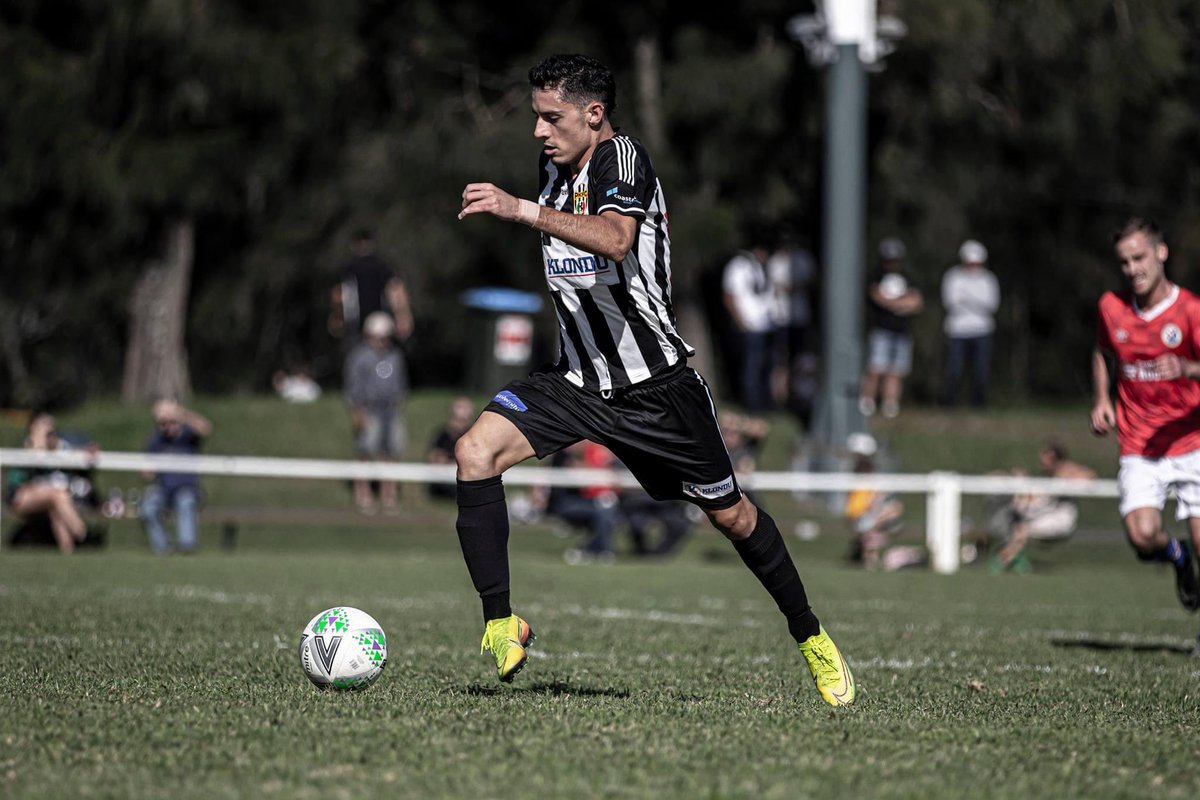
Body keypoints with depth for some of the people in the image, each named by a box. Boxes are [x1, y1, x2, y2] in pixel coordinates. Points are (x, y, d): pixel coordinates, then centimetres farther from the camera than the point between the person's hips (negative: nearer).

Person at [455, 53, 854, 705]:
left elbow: (615, 238, -39)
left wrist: (521, 209, -47)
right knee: (475, 451, -18)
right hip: (576, 376, 6)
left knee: (729, 515, 6)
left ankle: (811, 638, 29)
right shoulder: (555, 168, 7)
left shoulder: (621, 158, -17)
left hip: (654, 385, -6)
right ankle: (501, 626, -16)